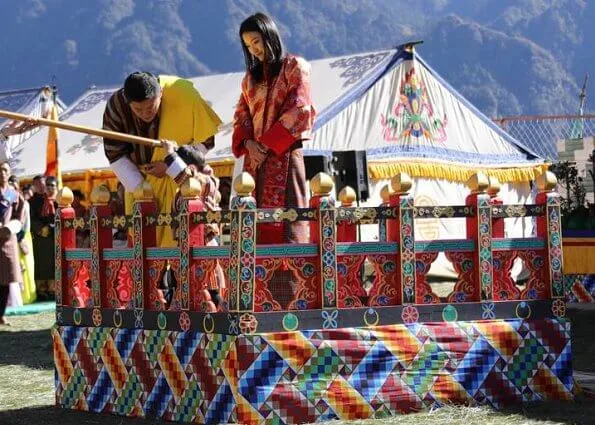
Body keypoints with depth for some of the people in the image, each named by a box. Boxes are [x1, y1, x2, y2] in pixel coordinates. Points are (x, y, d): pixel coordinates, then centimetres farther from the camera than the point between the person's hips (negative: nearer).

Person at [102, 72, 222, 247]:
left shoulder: (184, 97, -24)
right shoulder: (116, 106, -19)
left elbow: (206, 141, -13)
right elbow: (115, 155, -10)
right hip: (138, 178, 2)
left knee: (175, 237, -9)